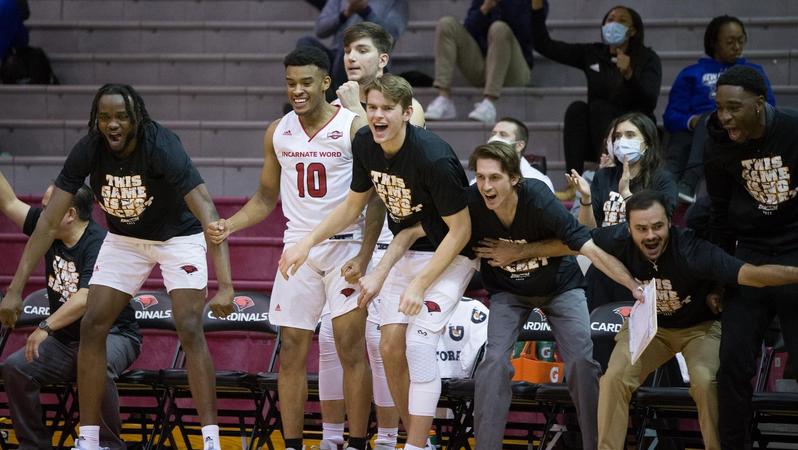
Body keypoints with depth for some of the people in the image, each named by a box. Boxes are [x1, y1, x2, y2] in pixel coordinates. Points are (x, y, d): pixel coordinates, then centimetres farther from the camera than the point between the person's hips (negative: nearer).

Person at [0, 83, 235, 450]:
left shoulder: (161, 147, -34)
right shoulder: (88, 151, -22)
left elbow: (206, 212, -40)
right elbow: (50, 221, -19)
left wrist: (225, 285, -50)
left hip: (178, 237, -4)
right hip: (124, 239, 4)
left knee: (190, 330, -17)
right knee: (91, 327, -4)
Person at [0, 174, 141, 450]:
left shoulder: (100, 244, -20)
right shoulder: (49, 230, 3)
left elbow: (86, 298, -31)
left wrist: (46, 327, -39)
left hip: (112, 333, -7)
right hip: (65, 341, 7)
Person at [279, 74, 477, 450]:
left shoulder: (433, 158, -31)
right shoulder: (365, 144, -10)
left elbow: (460, 230, -22)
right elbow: (353, 206, 7)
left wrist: (420, 285, -22)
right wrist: (308, 242, -5)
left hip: (449, 255, -7)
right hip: (405, 249, 7)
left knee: (418, 345, -17)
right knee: (390, 346, 1)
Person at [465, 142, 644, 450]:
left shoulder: (540, 202, -35)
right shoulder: (471, 203, -28)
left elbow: (590, 249, -35)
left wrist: (635, 286, -44)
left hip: (560, 286, -1)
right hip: (509, 291, 1)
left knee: (581, 361, -11)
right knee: (495, 360, -17)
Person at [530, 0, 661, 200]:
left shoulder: (647, 58, -4)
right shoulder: (592, 54, 6)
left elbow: (649, 102, -20)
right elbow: (544, 45, 4)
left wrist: (629, 75, -37)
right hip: (595, 140, 3)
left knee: (599, 106, -27)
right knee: (577, 108, -24)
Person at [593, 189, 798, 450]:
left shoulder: (691, 251, -37)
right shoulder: (619, 241, -25)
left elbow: (752, 274, -47)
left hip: (700, 326, -4)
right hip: (649, 324, 4)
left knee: (706, 383, -29)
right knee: (614, 378, -17)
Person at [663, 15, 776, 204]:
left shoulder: (754, 72, 27)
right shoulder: (691, 74, 24)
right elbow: (671, 116, 11)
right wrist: (691, 121, -13)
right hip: (695, 130, 1)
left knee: (710, 120, -36)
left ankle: (689, 183, -60)